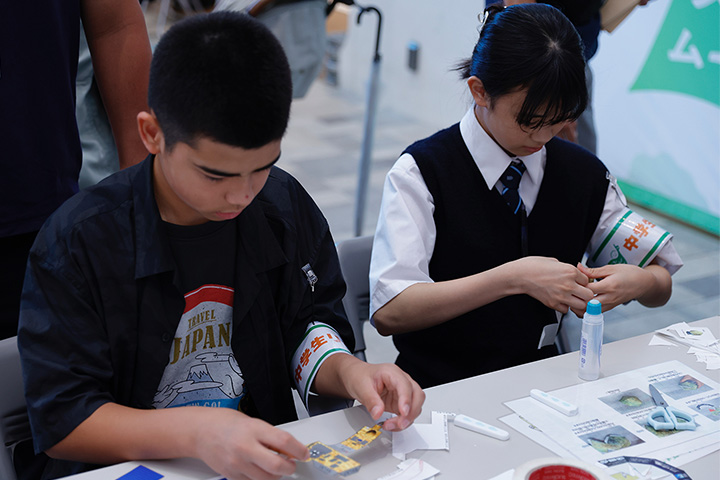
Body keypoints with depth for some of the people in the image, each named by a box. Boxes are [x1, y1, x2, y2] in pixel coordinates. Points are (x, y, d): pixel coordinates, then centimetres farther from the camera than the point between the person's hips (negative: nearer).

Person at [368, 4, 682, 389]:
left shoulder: (584, 174, 6)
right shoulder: (423, 171, -8)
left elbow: (662, 282, 15)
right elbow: (388, 311, -19)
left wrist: (639, 281, -10)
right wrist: (515, 278, -23)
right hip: (442, 387, -3)